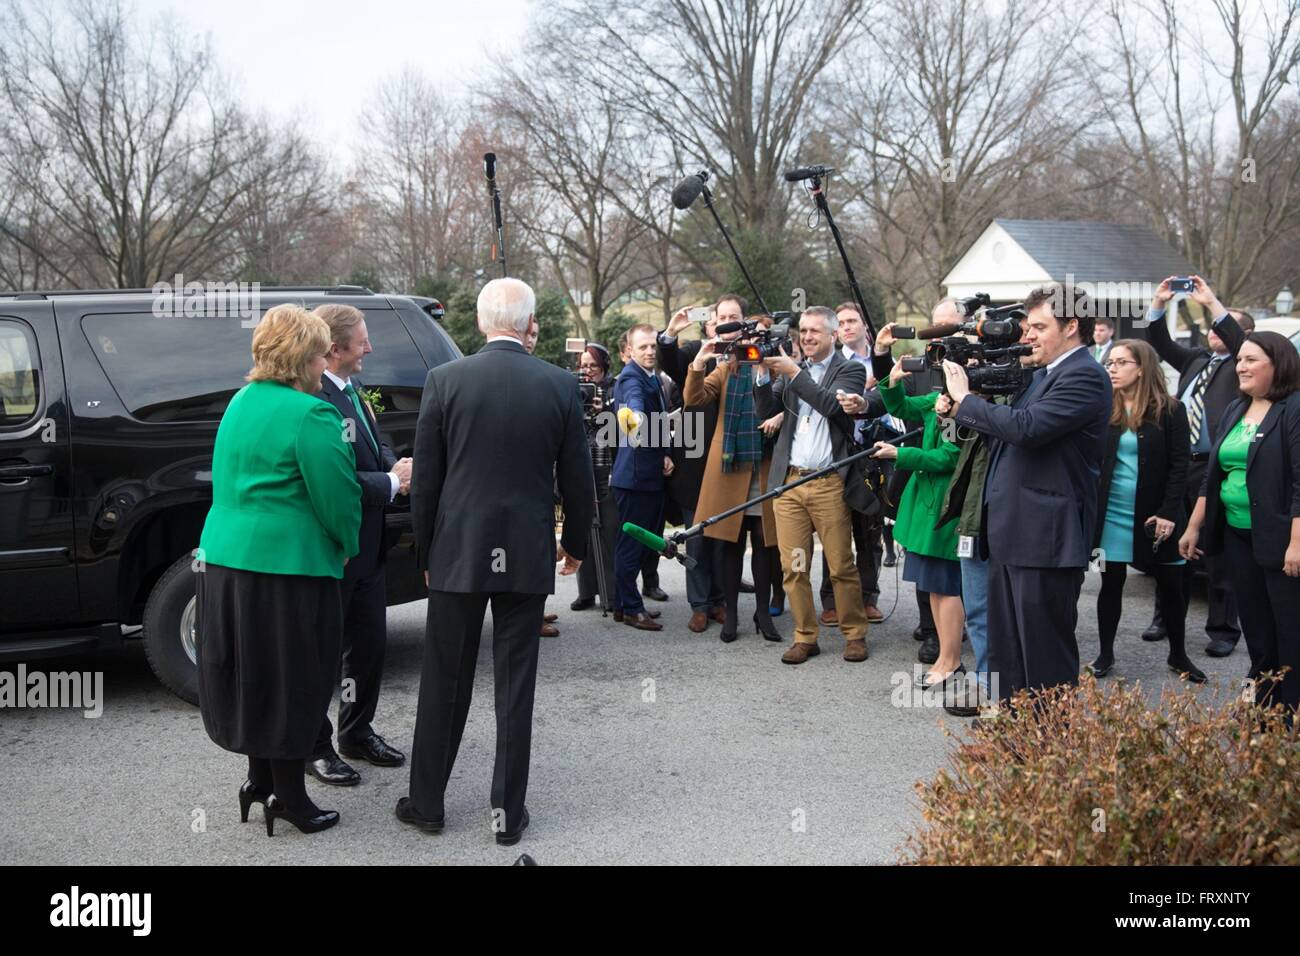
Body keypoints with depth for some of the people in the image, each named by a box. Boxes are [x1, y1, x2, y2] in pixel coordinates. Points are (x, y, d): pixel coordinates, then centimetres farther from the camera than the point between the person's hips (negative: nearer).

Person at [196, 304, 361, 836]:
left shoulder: (241, 402, 12)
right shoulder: (311, 415, -16)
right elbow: (337, 496, -15)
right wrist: (346, 547, 5)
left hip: (225, 558, 8)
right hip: (287, 566, -8)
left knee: (252, 673, 18)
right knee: (291, 679, 4)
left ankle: (260, 780, 30)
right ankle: (288, 794, 14)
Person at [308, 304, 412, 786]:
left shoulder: (351, 390, 8)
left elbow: (376, 448, 17)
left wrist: (397, 468, -5)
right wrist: (392, 483, -16)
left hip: (367, 546, 9)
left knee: (370, 641, 18)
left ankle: (357, 732, 34)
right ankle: (315, 746, 20)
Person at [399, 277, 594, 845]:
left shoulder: (445, 381, -6)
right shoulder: (560, 386, -4)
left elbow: (425, 480, -3)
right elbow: (577, 479, 1)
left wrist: (425, 553, 9)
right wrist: (575, 543, 17)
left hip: (457, 553, 0)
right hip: (527, 557, 0)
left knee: (444, 682, 11)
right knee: (515, 685, 7)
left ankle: (426, 803, 20)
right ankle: (508, 811, 13)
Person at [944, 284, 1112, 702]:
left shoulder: (1085, 377, -14)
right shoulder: (1043, 375, 17)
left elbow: (1026, 427, -26)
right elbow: (1008, 429, 18)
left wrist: (966, 399, -14)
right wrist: (962, 408, 1)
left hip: (1045, 537, -10)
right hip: (1012, 533, 10)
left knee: (1045, 652, -1)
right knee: (1006, 649, 17)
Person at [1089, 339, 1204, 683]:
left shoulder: (1170, 411, -4)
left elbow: (1179, 465, -6)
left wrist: (1168, 513, -13)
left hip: (1155, 514, -1)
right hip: (1112, 513, 1)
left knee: (1171, 585, 8)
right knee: (1111, 583, 8)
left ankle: (1178, 655, 23)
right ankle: (1105, 654, 20)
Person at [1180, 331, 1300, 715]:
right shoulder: (1234, 412, 13)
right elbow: (1213, 476, 17)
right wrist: (1194, 527, 15)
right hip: (1237, 536, 7)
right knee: (1254, 625, 12)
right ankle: (1265, 708, 20)